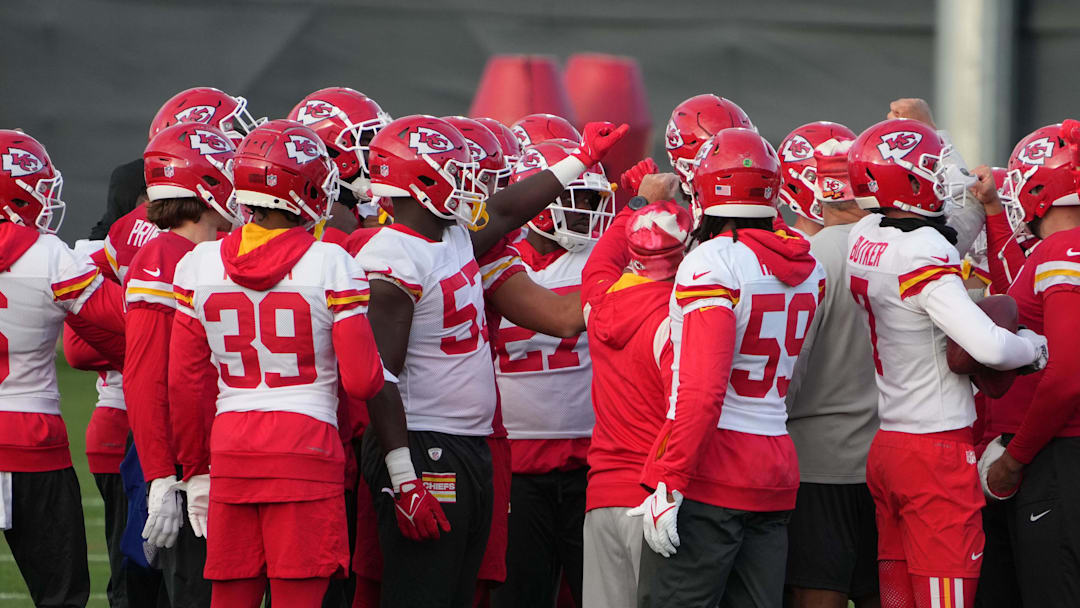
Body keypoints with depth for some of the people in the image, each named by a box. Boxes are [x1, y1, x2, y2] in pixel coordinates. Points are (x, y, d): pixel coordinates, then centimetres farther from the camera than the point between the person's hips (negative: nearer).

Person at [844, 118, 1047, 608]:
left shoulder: (862, 240, 5)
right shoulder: (924, 258, -19)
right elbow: (989, 349, -26)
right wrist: (1034, 344, -8)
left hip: (887, 446, 8)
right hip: (938, 450, -8)